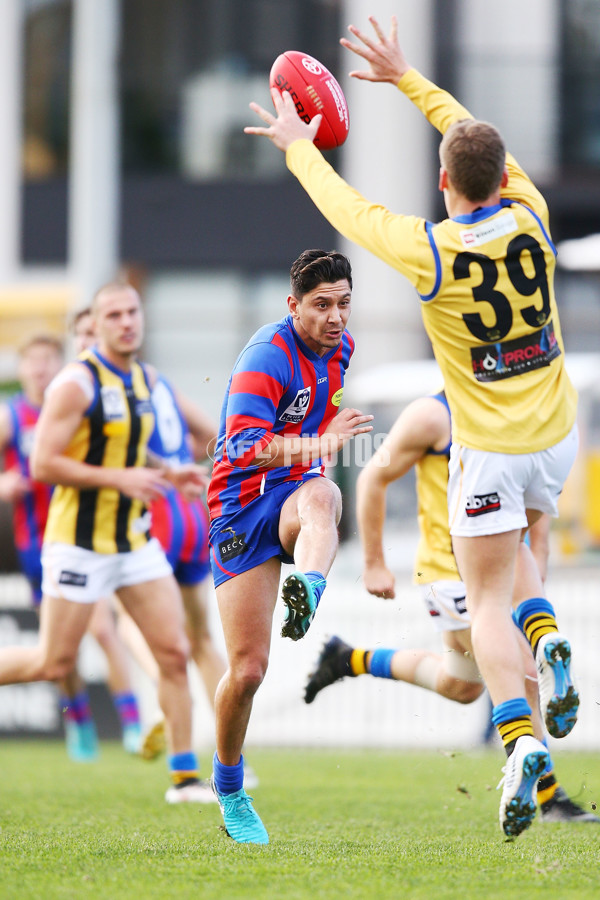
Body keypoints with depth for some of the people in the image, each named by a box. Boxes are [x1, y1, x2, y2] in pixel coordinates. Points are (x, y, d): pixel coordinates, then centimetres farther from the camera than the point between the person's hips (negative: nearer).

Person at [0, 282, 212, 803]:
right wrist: (120, 478, -22)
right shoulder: (77, 383, -14)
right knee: (54, 663, -3)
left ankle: (184, 777, 3)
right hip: (80, 541, -7)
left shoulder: (142, 380, 10)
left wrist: (170, 476, 6)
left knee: (174, 651, -1)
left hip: (134, 538, 7)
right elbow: (43, 465, -17)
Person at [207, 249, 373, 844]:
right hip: (241, 508, -5)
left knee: (323, 496, -37)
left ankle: (308, 588, -69)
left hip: (295, 493, 5)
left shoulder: (339, 347, 7)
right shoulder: (267, 357, -18)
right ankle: (229, 792, 16)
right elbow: (243, 444, -32)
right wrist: (318, 444, -45)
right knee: (248, 667, -7)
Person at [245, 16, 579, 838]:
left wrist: (297, 147, 17)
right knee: (514, 546, 30)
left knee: (488, 601, 1)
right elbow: (478, 138, 11)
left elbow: (348, 209, 0)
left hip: (489, 446, -5)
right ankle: (548, 639, 1)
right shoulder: (530, 216, -7)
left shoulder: (430, 249, -17)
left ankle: (520, 739, -18)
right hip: (556, 431, 5)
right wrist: (406, 77, 19)